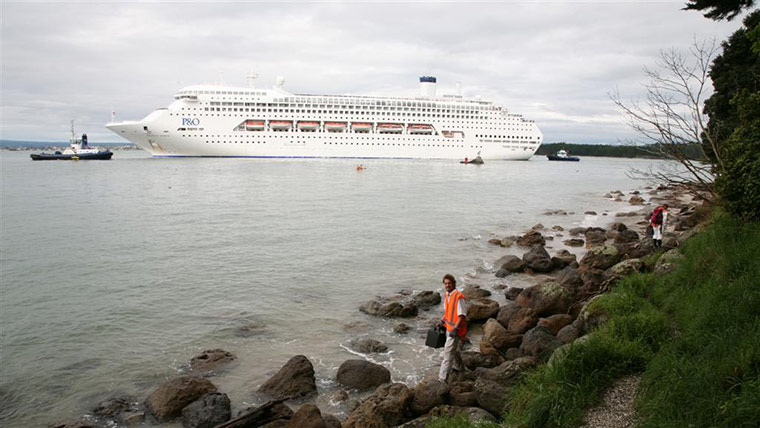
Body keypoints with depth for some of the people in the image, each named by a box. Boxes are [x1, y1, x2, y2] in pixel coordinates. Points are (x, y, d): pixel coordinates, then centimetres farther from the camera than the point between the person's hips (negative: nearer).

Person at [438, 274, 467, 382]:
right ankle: (459, 368, 48)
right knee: (453, 349, 26)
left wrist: (455, 328, -24)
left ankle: (442, 378, -4)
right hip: (449, 327, 9)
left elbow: (462, 315, -21)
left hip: (456, 329, -9)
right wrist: (442, 321, 12)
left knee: (448, 352, -7)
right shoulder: (446, 295, 7)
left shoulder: (458, 297, -21)